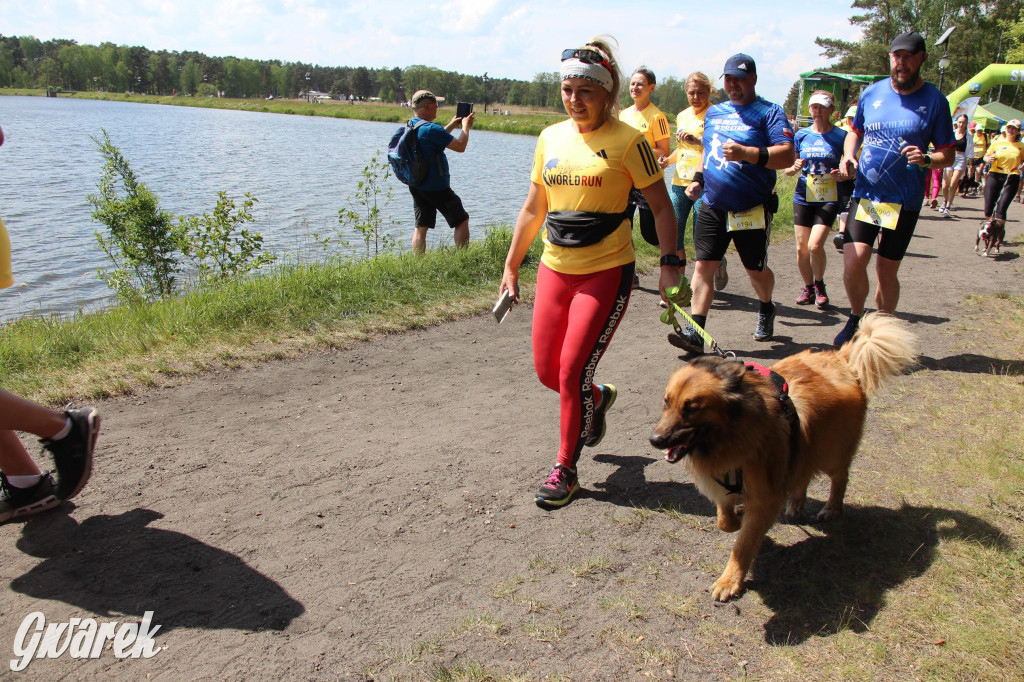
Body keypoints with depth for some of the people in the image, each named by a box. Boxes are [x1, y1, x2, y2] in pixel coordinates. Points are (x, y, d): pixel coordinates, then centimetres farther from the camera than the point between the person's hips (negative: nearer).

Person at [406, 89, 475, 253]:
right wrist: (466, 126, -1)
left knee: (421, 227, 10)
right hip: (437, 188, -8)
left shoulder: (410, 126, 6)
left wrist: (451, 125, 24)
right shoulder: (430, 129, -22)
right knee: (461, 221, 6)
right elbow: (460, 146, -17)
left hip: (416, 187, 8)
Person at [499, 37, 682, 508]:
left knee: (573, 370, -7)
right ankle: (598, 399, 42)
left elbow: (661, 206, -4)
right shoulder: (550, 138, 8)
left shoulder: (627, 141, -6)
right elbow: (533, 208, 14)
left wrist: (670, 265, -14)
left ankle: (565, 469, 12)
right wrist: (512, 265, 14)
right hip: (555, 270, 6)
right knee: (547, 371, 8)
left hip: (606, 273, -5)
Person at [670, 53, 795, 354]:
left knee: (756, 270, 9)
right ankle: (695, 331, -8)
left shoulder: (770, 112, -4)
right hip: (712, 206, 4)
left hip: (752, 210, -4)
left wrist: (746, 153, -28)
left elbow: (787, 156, -16)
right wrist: (698, 179, 14)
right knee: (704, 265, -6)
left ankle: (766, 310, 39)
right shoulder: (714, 112, 14)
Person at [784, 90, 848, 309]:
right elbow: (788, 169, 9)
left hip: (828, 199, -3)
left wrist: (842, 175, -17)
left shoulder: (840, 136, 0)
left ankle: (820, 285, 9)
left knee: (815, 245, -16)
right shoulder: (801, 135, 6)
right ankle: (808, 287, 24)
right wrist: (794, 167, -14)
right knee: (801, 248, 3)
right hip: (803, 198, 3)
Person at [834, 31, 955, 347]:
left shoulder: (934, 101, -2)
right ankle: (856, 319, 14)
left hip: (904, 200, -1)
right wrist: (848, 155, 1)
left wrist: (926, 159, -20)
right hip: (865, 192, 2)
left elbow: (948, 154, 1)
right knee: (853, 263, -13)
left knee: (886, 270, 4)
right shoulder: (872, 93, 5)